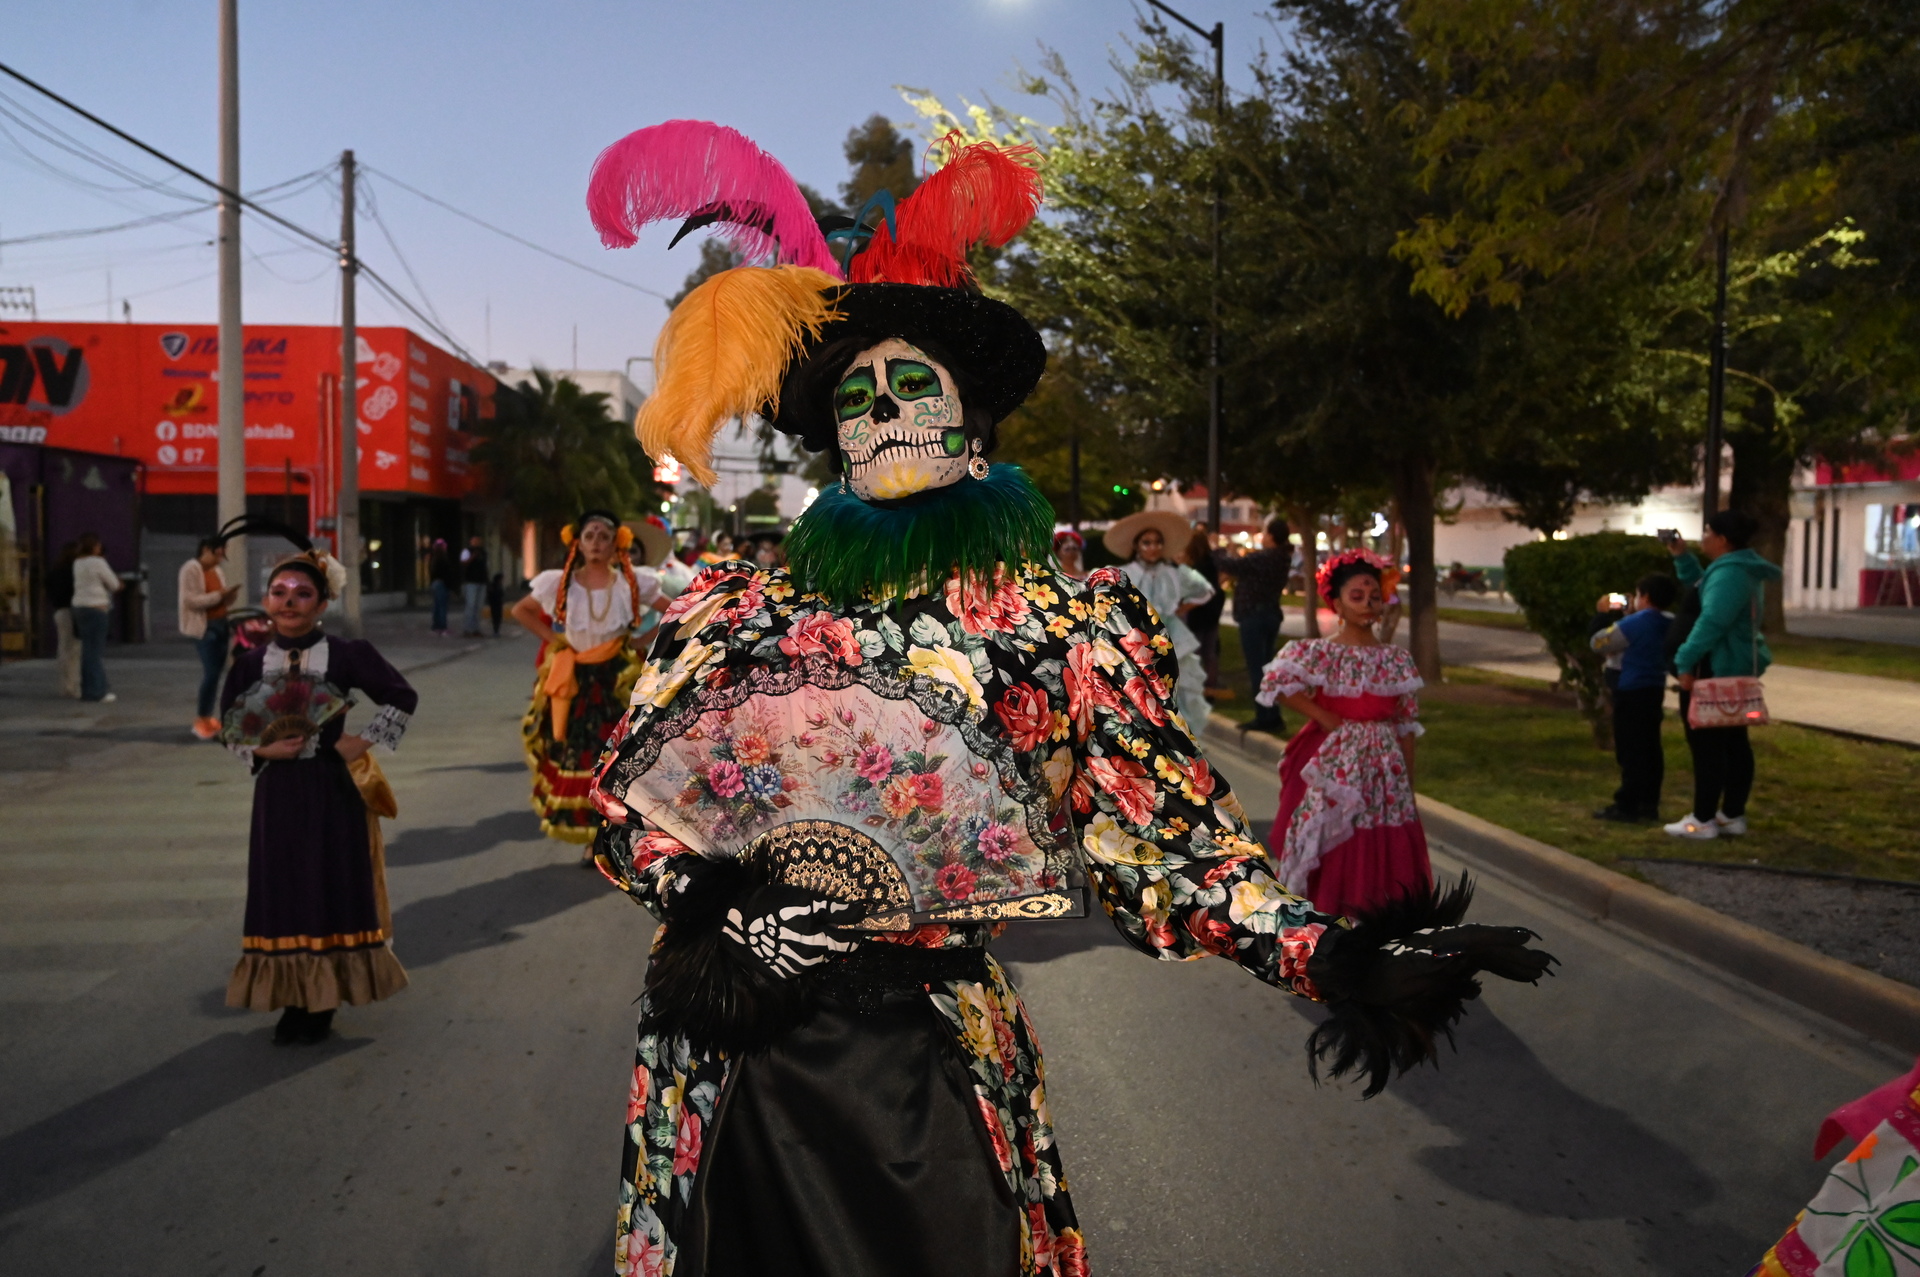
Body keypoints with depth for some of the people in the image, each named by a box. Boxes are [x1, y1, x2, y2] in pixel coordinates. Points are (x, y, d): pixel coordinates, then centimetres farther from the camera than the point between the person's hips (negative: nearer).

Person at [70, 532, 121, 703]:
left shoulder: (77, 563, 13)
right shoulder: (98, 562, -10)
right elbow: (114, 584, -6)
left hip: (80, 607, 8)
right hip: (97, 607, -8)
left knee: (87, 649, 11)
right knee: (97, 649, -5)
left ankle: (87, 689, 15)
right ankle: (97, 690, -4)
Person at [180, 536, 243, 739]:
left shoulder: (216, 570, 16)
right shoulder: (191, 569, -9)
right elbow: (191, 601, -17)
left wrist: (229, 596, 1)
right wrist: (219, 595, -21)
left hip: (220, 624, 8)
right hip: (204, 627, -8)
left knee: (216, 672, 8)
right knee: (212, 672, -11)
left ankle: (206, 717, 17)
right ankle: (200, 720, -1)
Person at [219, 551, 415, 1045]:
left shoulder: (346, 655, -8)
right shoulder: (250, 663, 0)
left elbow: (403, 697, -2)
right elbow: (230, 730, 7)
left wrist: (364, 741, -8)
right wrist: (262, 750, -10)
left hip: (333, 788, -2)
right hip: (278, 791, 2)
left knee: (334, 888, 5)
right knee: (282, 891, 7)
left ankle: (323, 1000, 19)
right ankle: (294, 998, 20)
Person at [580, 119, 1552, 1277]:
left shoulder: (1058, 622, -4)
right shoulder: (741, 611, 4)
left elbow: (1162, 840, -10)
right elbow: (623, 795, 6)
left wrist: (1335, 958, -23)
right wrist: (703, 902, -13)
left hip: (922, 1064, -2)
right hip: (721, 1067, 3)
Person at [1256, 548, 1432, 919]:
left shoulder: (1398, 660, 3)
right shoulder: (1321, 653, -7)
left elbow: (1407, 724, 6)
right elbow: (1276, 680, -22)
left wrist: (1409, 786, 5)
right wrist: (1325, 718, -16)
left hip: (1383, 770, 3)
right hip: (1334, 766, -3)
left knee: (1378, 851, 6)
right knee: (1334, 851, 1)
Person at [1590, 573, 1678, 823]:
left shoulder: (1635, 623, -17)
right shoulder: (1669, 624, 6)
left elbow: (1598, 643, -9)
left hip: (1632, 691, -8)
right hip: (1655, 689, 8)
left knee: (1630, 750, -4)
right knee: (1650, 748, 10)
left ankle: (1628, 806, -1)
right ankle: (1648, 804, 14)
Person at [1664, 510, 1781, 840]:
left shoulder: (1729, 573, -21)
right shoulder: (1741, 568, 14)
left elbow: (1711, 622, -28)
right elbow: (1703, 589, 28)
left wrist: (1686, 661, -25)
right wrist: (1682, 557, 19)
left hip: (1717, 668, -11)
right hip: (1737, 666, 11)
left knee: (1706, 744, -5)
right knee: (1734, 742, 12)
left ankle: (1703, 820, -2)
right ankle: (1733, 815, 18)